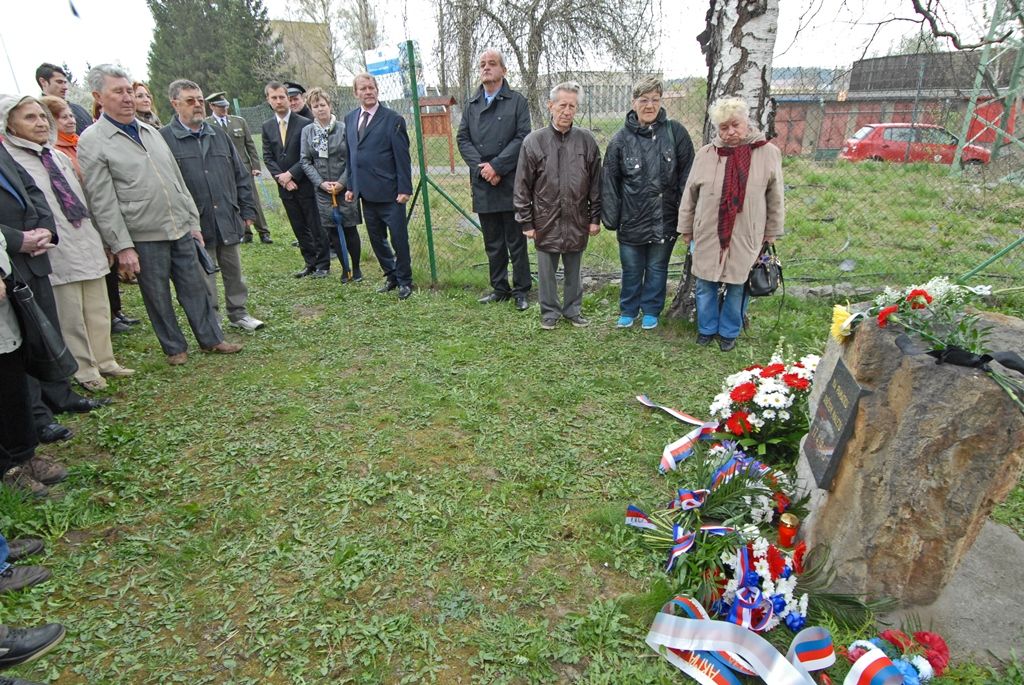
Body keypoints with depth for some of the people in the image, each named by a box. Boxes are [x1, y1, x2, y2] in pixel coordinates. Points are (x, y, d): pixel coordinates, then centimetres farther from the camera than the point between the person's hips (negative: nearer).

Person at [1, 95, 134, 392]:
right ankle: (84, 370, 18)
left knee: (98, 311, 12)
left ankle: (104, 362, 25)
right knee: (70, 317, 5)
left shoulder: (59, 156, 12)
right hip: (56, 253, -6)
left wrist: (102, 240, 17)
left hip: (89, 246, 6)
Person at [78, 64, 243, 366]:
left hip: (180, 228, 5)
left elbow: (177, 177, 16)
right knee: (158, 296, 7)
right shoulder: (91, 142, -6)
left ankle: (212, 338, 22)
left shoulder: (149, 130, 12)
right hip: (143, 237, -5)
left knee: (195, 286, 10)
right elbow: (103, 202, -10)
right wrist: (122, 246, -14)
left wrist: (193, 220, 12)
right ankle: (174, 348, 21)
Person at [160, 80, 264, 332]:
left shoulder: (218, 135, 12)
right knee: (204, 278, 5)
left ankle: (238, 313, 28)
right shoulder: (164, 138, -5)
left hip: (228, 221, 4)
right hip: (195, 225, -4)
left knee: (234, 271, 13)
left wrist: (247, 210, 9)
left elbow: (241, 175, 15)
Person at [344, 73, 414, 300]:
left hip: (389, 192, -6)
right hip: (366, 192, 6)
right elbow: (350, 154, 16)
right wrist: (351, 186, 11)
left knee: (399, 238, 1)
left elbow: (402, 156, -8)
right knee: (376, 238, 12)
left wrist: (404, 189, -13)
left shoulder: (393, 119, -6)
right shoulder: (350, 119, 12)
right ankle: (391, 276, 27)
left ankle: (404, 281, 15)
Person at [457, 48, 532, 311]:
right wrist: (481, 168, -9)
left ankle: (521, 290, 11)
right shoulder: (471, 104, 14)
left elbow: (523, 137, -8)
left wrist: (496, 165, -15)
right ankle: (499, 288, 22)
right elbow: (463, 139, 7)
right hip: (482, 183, 4)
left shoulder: (517, 101, 2)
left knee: (516, 241, 2)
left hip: (511, 183, -4)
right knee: (492, 243, 11)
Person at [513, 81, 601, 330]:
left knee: (574, 271, 14)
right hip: (546, 222, -1)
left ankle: (573, 309, 31)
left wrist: (595, 218, 1)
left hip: (577, 222, 1)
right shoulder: (533, 141, -5)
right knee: (546, 271, 11)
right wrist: (526, 222, -3)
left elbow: (595, 183, 3)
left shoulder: (587, 140, -1)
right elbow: (523, 186, -2)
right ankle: (550, 311, 28)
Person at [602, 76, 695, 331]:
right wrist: (610, 218, -2)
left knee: (657, 268, 14)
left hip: (665, 218, 0)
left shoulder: (675, 132, -3)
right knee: (631, 269, 13)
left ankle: (651, 311, 33)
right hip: (632, 220, 0)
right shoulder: (621, 138, -3)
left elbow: (687, 174, -2)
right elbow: (609, 180, 0)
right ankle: (628, 310, 34)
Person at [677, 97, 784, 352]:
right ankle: (706, 328, 30)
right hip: (708, 235, 1)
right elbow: (690, 195, 5)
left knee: (736, 287, 9)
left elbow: (775, 199, 3)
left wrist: (771, 232, 5)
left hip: (745, 237, -1)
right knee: (706, 285, 11)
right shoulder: (705, 154, -1)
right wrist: (686, 228, 7)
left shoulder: (768, 153, -3)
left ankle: (729, 332, 28)